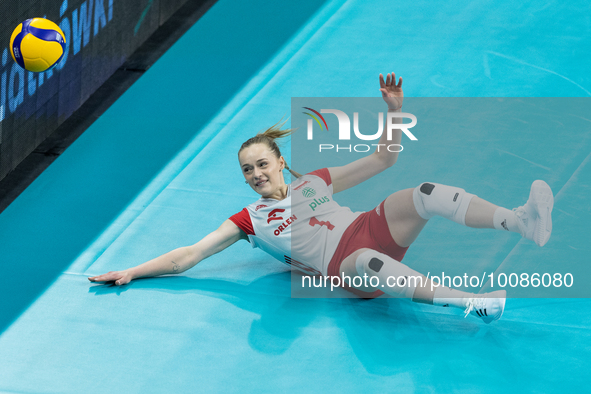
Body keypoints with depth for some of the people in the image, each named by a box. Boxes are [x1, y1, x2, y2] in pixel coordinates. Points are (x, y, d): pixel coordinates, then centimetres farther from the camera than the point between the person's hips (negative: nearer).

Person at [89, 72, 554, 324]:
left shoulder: (313, 182, 21)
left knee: (425, 194, -25)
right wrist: (131, 273, 1)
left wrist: (394, 110, 6)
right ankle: (467, 302, -58)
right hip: (342, 267, -4)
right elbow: (187, 256, 9)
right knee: (369, 261, -42)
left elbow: (384, 159, 20)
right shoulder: (249, 221, 14)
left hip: (369, 228, 4)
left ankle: (523, 221, -46)